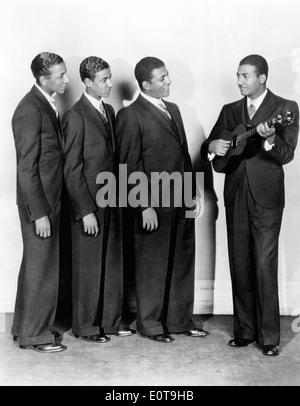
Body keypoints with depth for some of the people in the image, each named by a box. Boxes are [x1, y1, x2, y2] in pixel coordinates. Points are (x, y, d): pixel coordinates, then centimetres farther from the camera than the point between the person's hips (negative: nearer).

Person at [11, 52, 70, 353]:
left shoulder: (48, 104, 10)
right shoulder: (30, 110, -18)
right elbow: (26, 168, -20)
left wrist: (50, 207, 13)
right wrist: (39, 212, -20)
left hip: (50, 199, 9)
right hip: (39, 202, -9)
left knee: (37, 265, 18)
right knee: (41, 268, 1)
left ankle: (26, 327, 32)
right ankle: (35, 335, 16)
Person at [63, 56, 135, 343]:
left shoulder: (109, 111, 12)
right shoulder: (76, 117, -12)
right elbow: (72, 169, -14)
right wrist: (86, 211, -16)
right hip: (89, 203, -7)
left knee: (113, 264, 13)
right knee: (88, 267, 3)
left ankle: (110, 321, 26)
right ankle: (86, 327, 17)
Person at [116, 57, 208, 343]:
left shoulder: (173, 110, 16)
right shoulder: (131, 116, -9)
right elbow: (131, 166, -12)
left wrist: (194, 192, 14)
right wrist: (145, 206, -15)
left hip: (182, 202, 7)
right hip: (154, 205, -7)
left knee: (183, 264, 13)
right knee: (153, 266, 5)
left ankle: (180, 320, 27)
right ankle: (150, 324, 20)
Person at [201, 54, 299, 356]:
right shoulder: (230, 111, 14)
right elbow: (207, 149, 16)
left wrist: (269, 139, -28)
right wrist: (212, 146, -6)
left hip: (266, 198, -5)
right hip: (235, 197, 5)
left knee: (265, 266, -5)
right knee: (240, 266, 8)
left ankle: (269, 336, 4)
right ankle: (245, 331, 18)